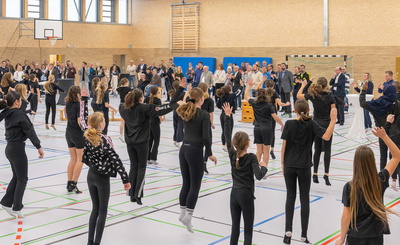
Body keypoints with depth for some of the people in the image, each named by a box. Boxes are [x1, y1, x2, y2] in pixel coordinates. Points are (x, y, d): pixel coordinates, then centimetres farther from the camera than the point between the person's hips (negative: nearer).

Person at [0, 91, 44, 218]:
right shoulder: (19, 115, -17)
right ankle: (17, 207, 8)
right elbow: (30, 131, -16)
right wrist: (39, 147, -13)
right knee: (22, 179, 3)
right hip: (18, 149, -8)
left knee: (16, 177, 18)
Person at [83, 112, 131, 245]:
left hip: (91, 175, 6)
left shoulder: (87, 138, -2)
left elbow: (84, 158, 4)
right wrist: (125, 179, -19)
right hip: (102, 178, -6)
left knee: (95, 209, 18)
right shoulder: (105, 140, -19)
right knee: (102, 211, 5)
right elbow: (115, 159, -21)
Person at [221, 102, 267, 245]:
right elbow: (259, 176, -24)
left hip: (234, 194, 5)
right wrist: (264, 167, -4)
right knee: (248, 231, 2)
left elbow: (227, 136, 6)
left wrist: (227, 116, 7)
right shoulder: (251, 158, -13)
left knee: (235, 228, 9)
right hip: (246, 195, -5)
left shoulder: (232, 155, -1)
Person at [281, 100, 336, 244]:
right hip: (304, 167, -1)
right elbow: (326, 136, -20)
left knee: (290, 197, 13)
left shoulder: (289, 124, -4)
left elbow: (284, 145, -4)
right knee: (304, 199, 7)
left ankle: (288, 230, 3)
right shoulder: (311, 124, -6)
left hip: (289, 166, 1)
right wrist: (333, 120, -12)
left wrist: (282, 163, 5)